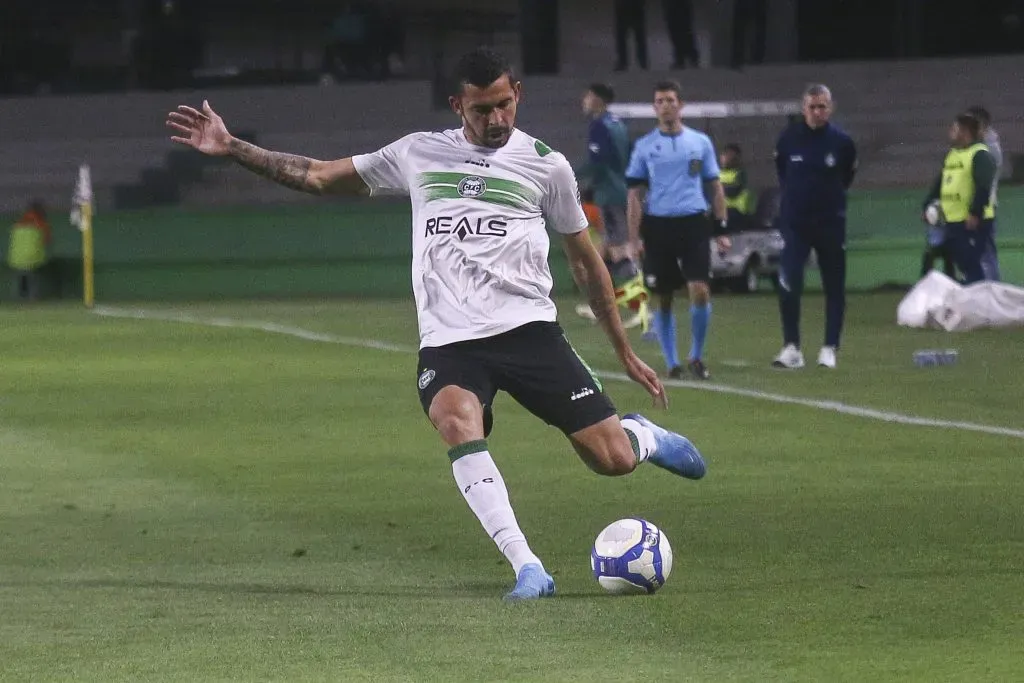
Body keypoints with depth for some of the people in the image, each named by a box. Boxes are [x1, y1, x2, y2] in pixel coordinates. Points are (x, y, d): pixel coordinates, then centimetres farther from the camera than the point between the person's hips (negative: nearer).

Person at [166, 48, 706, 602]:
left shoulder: (544, 164, 8)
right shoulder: (418, 155, 13)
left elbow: (585, 261, 16)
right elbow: (319, 177, 20)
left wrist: (626, 354, 18)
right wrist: (231, 149, 12)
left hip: (527, 330, -1)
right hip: (448, 344, 1)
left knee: (613, 459, -10)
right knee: (455, 421, -34)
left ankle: (644, 436, 30)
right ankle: (527, 570, -34)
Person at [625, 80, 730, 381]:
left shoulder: (700, 142, 7)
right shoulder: (644, 147, 6)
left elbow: (715, 186, 12)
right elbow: (635, 194, 6)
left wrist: (721, 229, 7)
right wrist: (634, 237, -2)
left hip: (693, 224, 0)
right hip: (657, 226, 0)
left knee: (700, 291, -11)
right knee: (663, 299, 3)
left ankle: (696, 357, 6)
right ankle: (672, 363, 14)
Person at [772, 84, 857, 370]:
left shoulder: (842, 142, -5)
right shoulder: (789, 139, -3)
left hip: (831, 223, 0)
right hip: (794, 222, 0)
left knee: (834, 287, 5)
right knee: (788, 284, -12)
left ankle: (830, 349, 13)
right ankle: (791, 348, -5)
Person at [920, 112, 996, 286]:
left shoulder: (980, 155, -11)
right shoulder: (952, 154, 18)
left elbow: (984, 187, -21)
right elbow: (939, 183, 24)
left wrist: (975, 213, -26)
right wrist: (928, 205, 15)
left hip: (973, 221, -9)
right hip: (953, 221, 9)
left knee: (971, 265, -12)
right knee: (962, 264, 12)